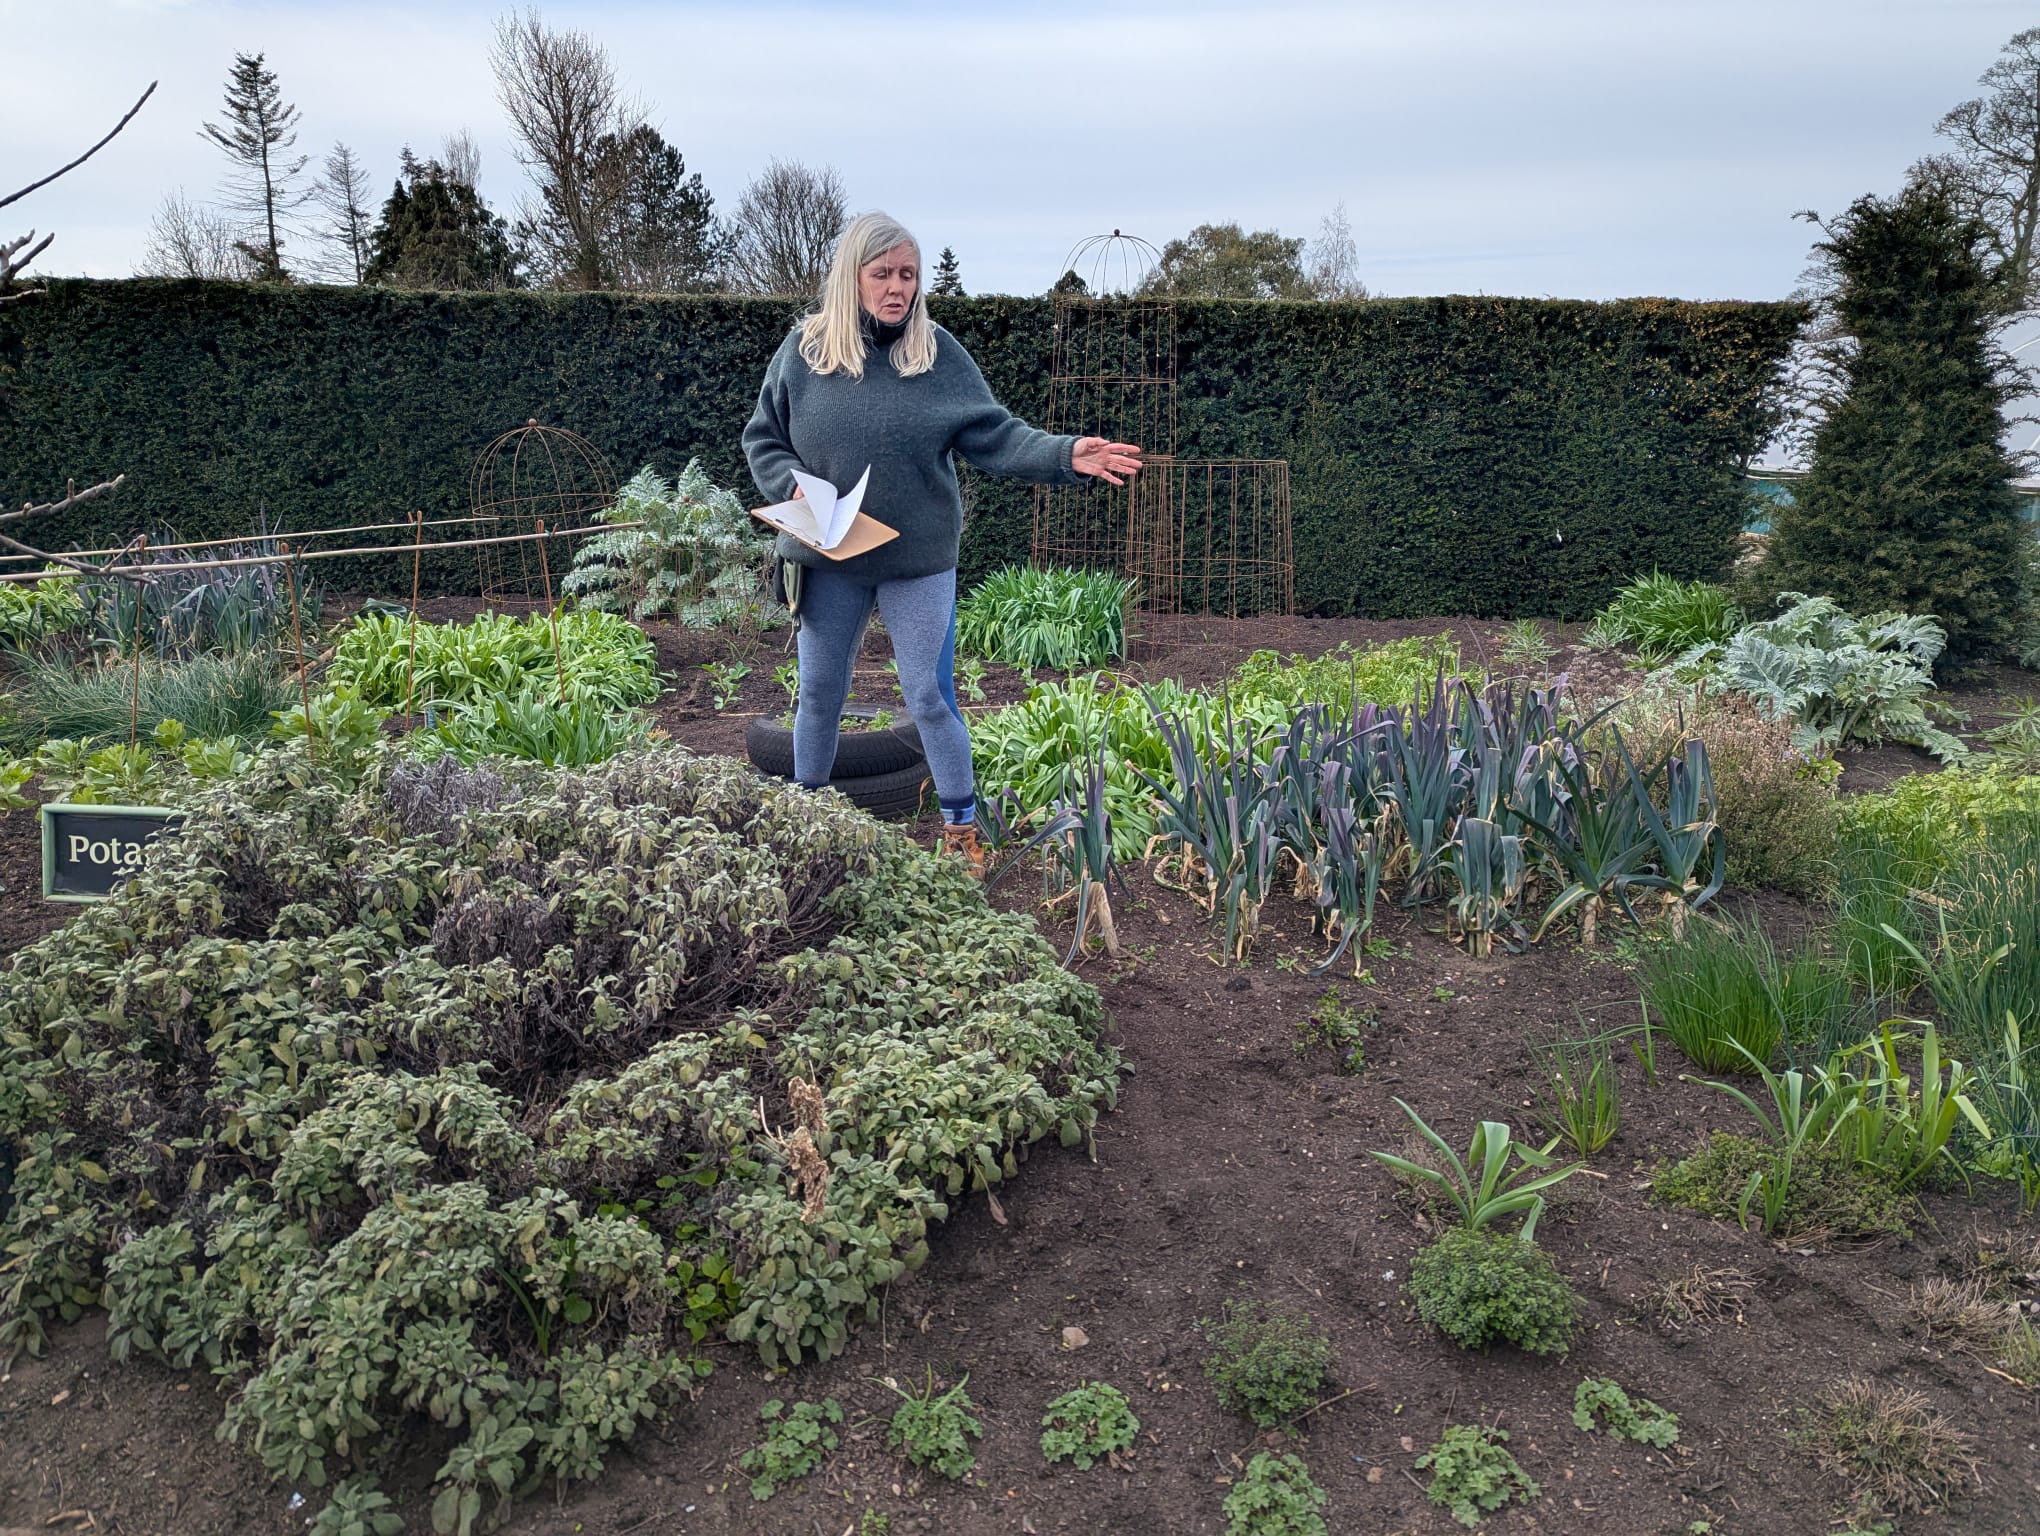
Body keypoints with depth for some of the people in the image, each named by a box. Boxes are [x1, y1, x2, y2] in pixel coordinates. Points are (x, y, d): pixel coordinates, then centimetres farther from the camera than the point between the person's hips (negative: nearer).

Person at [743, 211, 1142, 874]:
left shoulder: (939, 353, -4)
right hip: (827, 560, 1)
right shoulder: (805, 348, -3)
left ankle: (961, 826, 19)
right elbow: (761, 439, 5)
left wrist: (1066, 454, -23)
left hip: (919, 559, -1)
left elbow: (996, 437, -8)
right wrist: (795, 486, -14)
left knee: (931, 697, 4)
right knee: (819, 695, 15)